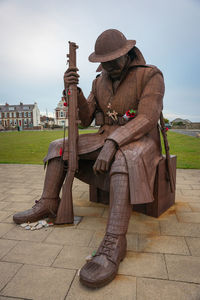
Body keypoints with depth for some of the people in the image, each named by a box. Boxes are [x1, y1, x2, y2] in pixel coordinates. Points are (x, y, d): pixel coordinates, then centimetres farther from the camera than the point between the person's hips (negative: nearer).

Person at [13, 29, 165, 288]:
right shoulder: (100, 82, 10)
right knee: (59, 146, 0)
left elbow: (146, 119, -21)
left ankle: (114, 243, -40)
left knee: (124, 159, -41)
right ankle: (48, 204, 2)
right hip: (106, 139, 6)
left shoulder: (150, 75, -7)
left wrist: (112, 143, -34)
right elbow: (86, 119, 6)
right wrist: (73, 90, -10)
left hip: (139, 141, -5)